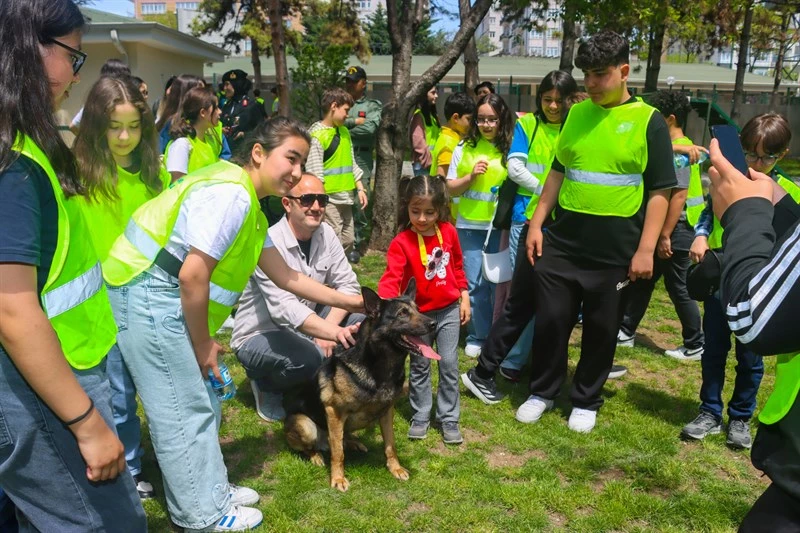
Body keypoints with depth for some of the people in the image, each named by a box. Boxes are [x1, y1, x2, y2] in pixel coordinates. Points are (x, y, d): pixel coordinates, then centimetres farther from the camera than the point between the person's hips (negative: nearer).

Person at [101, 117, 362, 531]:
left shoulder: (247, 204, 13)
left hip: (166, 299, 10)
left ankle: (211, 490, 34)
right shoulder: (230, 194, -19)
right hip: (148, 295, -10)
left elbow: (286, 277, 16)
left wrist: (352, 302, 16)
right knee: (185, 410, 1)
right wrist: (203, 346, -11)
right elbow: (192, 275, -23)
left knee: (201, 402, 18)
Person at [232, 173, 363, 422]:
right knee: (312, 357, -35)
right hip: (259, 336, -6)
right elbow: (285, 309, -37)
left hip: (303, 328, 7)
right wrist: (338, 333, -48)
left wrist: (328, 326, -23)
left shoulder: (325, 234, -5)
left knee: (361, 319, -14)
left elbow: (348, 284, -6)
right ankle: (266, 384, 0)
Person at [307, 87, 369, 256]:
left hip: (346, 198, 8)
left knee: (348, 241, 15)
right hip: (329, 199, -8)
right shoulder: (317, 135, -12)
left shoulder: (344, 132, 13)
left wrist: (360, 188, 13)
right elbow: (314, 172, -15)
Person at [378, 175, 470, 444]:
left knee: (449, 365, 5)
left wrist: (464, 297, 8)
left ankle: (449, 419, 18)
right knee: (420, 367, 12)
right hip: (418, 314, -2)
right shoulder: (401, 242, -17)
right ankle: (420, 417, 27)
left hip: (449, 311, 2)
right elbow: (391, 277, -27)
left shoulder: (449, 232, -5)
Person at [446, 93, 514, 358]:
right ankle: (477, 337, 20)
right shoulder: (465, 148, 4)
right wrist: (471, 176, -11)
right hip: (470, 226, 2)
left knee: (500, 282, 3)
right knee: (475, 284, 6)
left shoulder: (511, 148, -1)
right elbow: (450, 188, 5)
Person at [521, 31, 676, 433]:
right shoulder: (576, 114, 7)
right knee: (550, 321, 7)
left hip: (615, 250, -3)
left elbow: (660, 191, -5)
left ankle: (586, 401, 28)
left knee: (601, 330, 9)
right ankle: (542, 392, 27)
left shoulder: (649, 121, -4)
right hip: (562, 242, 3)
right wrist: (537, 223, 8)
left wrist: (645, 249, -10)